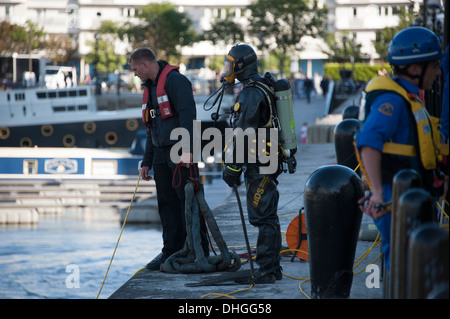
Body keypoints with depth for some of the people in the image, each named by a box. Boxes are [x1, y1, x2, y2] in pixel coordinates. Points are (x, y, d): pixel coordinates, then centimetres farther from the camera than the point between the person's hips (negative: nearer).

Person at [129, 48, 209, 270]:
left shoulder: (175, 80, -9)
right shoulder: (150, 88, 20)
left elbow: (187, 116, -19)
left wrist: (186, 149, -27)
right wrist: (146, 162, 22)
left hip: (181, 154, -9)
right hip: (161, 154, 9)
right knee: (167, 204, 8)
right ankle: (172, 251, 13)